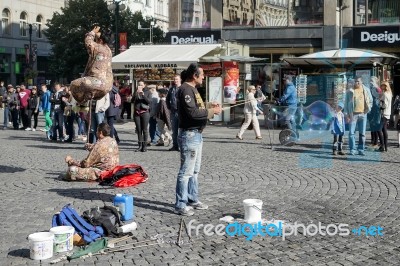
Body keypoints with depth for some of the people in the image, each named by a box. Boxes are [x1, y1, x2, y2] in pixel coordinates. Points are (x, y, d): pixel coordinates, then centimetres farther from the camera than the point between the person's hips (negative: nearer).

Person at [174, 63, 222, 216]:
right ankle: (180, 205, 0)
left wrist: (209, 107, 8)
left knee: (194, 170, 17)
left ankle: (192, 200, 27)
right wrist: (212, 111, -16)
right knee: (186, 171, -6)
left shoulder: (192, 89, 17)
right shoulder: (186, 89, -15)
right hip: (189, 135, -11)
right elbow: (192, 113, -24)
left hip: (196, 134, 11)